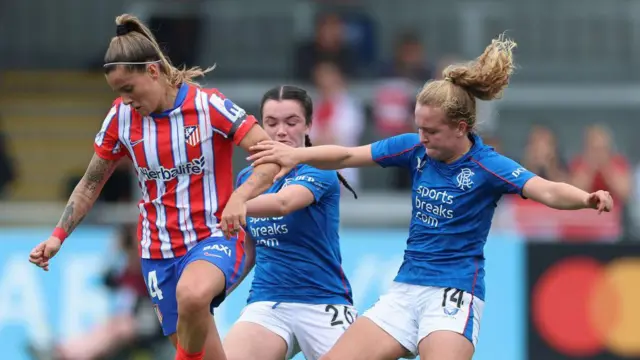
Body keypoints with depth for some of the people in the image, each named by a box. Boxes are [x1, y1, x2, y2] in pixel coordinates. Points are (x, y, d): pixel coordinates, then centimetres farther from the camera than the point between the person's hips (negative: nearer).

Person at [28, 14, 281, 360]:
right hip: (159, 250, 5)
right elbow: (91, 183, 12)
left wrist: (240, 197, -33)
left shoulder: (208, 105, -13)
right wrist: (59, 235, 1)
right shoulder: (121, 117, 0)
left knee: (192, 294, -39)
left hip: (214, 237, -5)